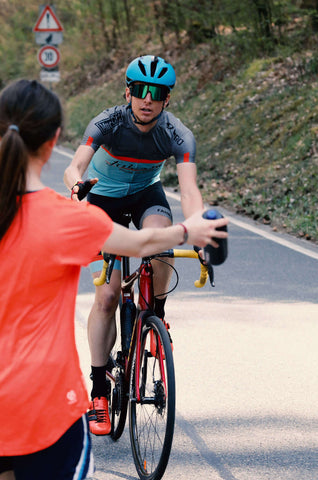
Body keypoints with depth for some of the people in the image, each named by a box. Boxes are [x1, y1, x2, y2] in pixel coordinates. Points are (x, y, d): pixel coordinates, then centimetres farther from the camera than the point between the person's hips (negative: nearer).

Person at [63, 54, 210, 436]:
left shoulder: (178, 136, -25)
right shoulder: (107, 124, -28)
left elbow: (189, 190, -36)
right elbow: (75, 167, -40)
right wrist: (76, 185, -65)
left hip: (146, 195, 1)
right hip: (103, 199, -1)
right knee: (106, 295, -9)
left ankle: (156, 311, -6)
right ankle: (99, 389, 0)